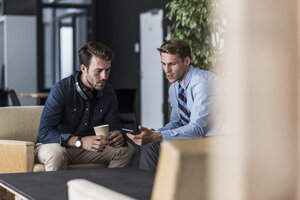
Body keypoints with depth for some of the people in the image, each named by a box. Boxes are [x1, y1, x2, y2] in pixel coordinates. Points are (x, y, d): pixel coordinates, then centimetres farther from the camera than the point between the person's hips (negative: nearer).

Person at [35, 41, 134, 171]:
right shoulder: (61, 90, -21)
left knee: (127, 149, -10)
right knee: (57, 152, -39)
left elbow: (114, 126, 3)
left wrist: (117, 135, -24)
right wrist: (80, 141, -42)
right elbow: (44, 132, -28)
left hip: (88, 148, 5)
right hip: (55, 146, -5)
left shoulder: (108, 92, -2)